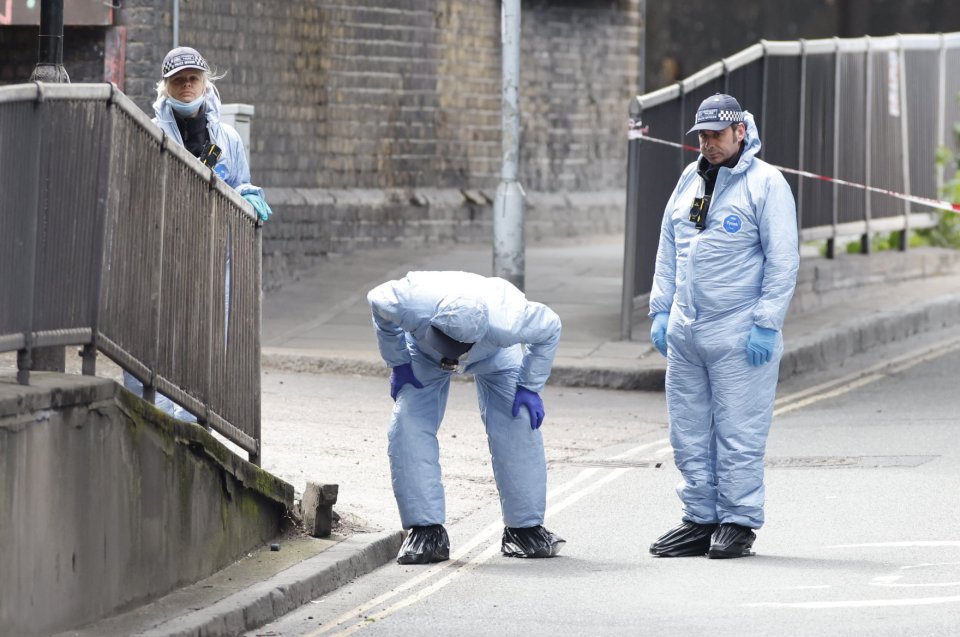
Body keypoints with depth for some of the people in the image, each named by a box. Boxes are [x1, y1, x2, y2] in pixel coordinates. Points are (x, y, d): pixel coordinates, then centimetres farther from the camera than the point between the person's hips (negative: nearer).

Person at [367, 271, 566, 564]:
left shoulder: (507, 323, -46)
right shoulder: (409, 305, -45)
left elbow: (550, 329, -22)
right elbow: (377, 301, -18)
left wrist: (530, 388, -18)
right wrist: (398, 364, -12)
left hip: (494, 357, -1)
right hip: (424, 354, 1)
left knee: (519, 426, -15)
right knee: (407, 429, -17)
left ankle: (525, 527, 0)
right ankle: (425, 529, -10)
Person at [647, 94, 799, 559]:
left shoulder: (765, 183, -6)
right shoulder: (690, 179, 14)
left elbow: (783, 260, -9)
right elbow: (668, 249, 20)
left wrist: (766, 325, -13)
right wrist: (661, 309, 13)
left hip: (739, 335, -7)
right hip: (685, 331, 7)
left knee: (738, 433, -3)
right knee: (689, 433, 9)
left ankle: (738, 523, 4)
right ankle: (701, 519, 17)